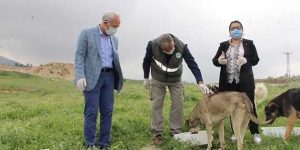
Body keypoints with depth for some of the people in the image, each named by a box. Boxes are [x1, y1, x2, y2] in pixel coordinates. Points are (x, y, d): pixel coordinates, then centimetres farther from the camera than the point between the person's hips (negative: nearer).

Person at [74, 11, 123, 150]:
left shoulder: (114, 39, 15)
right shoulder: (86, 34, -2)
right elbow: (79, 55, -7)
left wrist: (118, 78, 12)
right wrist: (80, 76, -18)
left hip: (109, 77, 5)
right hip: (92, 77, -5)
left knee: (107, 111, 3)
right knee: (91, 112, -5)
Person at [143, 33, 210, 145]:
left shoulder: (182, 46, -28)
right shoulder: (152, 45, -27)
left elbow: (192, 64, -27)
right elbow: (146, 61, -8)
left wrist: (200, 82, -37)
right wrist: (146, 78, 0)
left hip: (176, 80, 1)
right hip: (158, 80, -1)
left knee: (178, 105, -3)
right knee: (156, 105, -5)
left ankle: (175, 132, 9)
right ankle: (157, 134, 5)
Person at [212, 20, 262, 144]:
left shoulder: (249, 44, 5)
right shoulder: (224, 45, 9)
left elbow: (255, 59, 1)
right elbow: (214, 60, 7)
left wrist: (246, 60, -19)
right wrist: (219, 60, -17)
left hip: (245, 81, -2)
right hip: (229, 82, 2)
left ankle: (255, 133, 9)